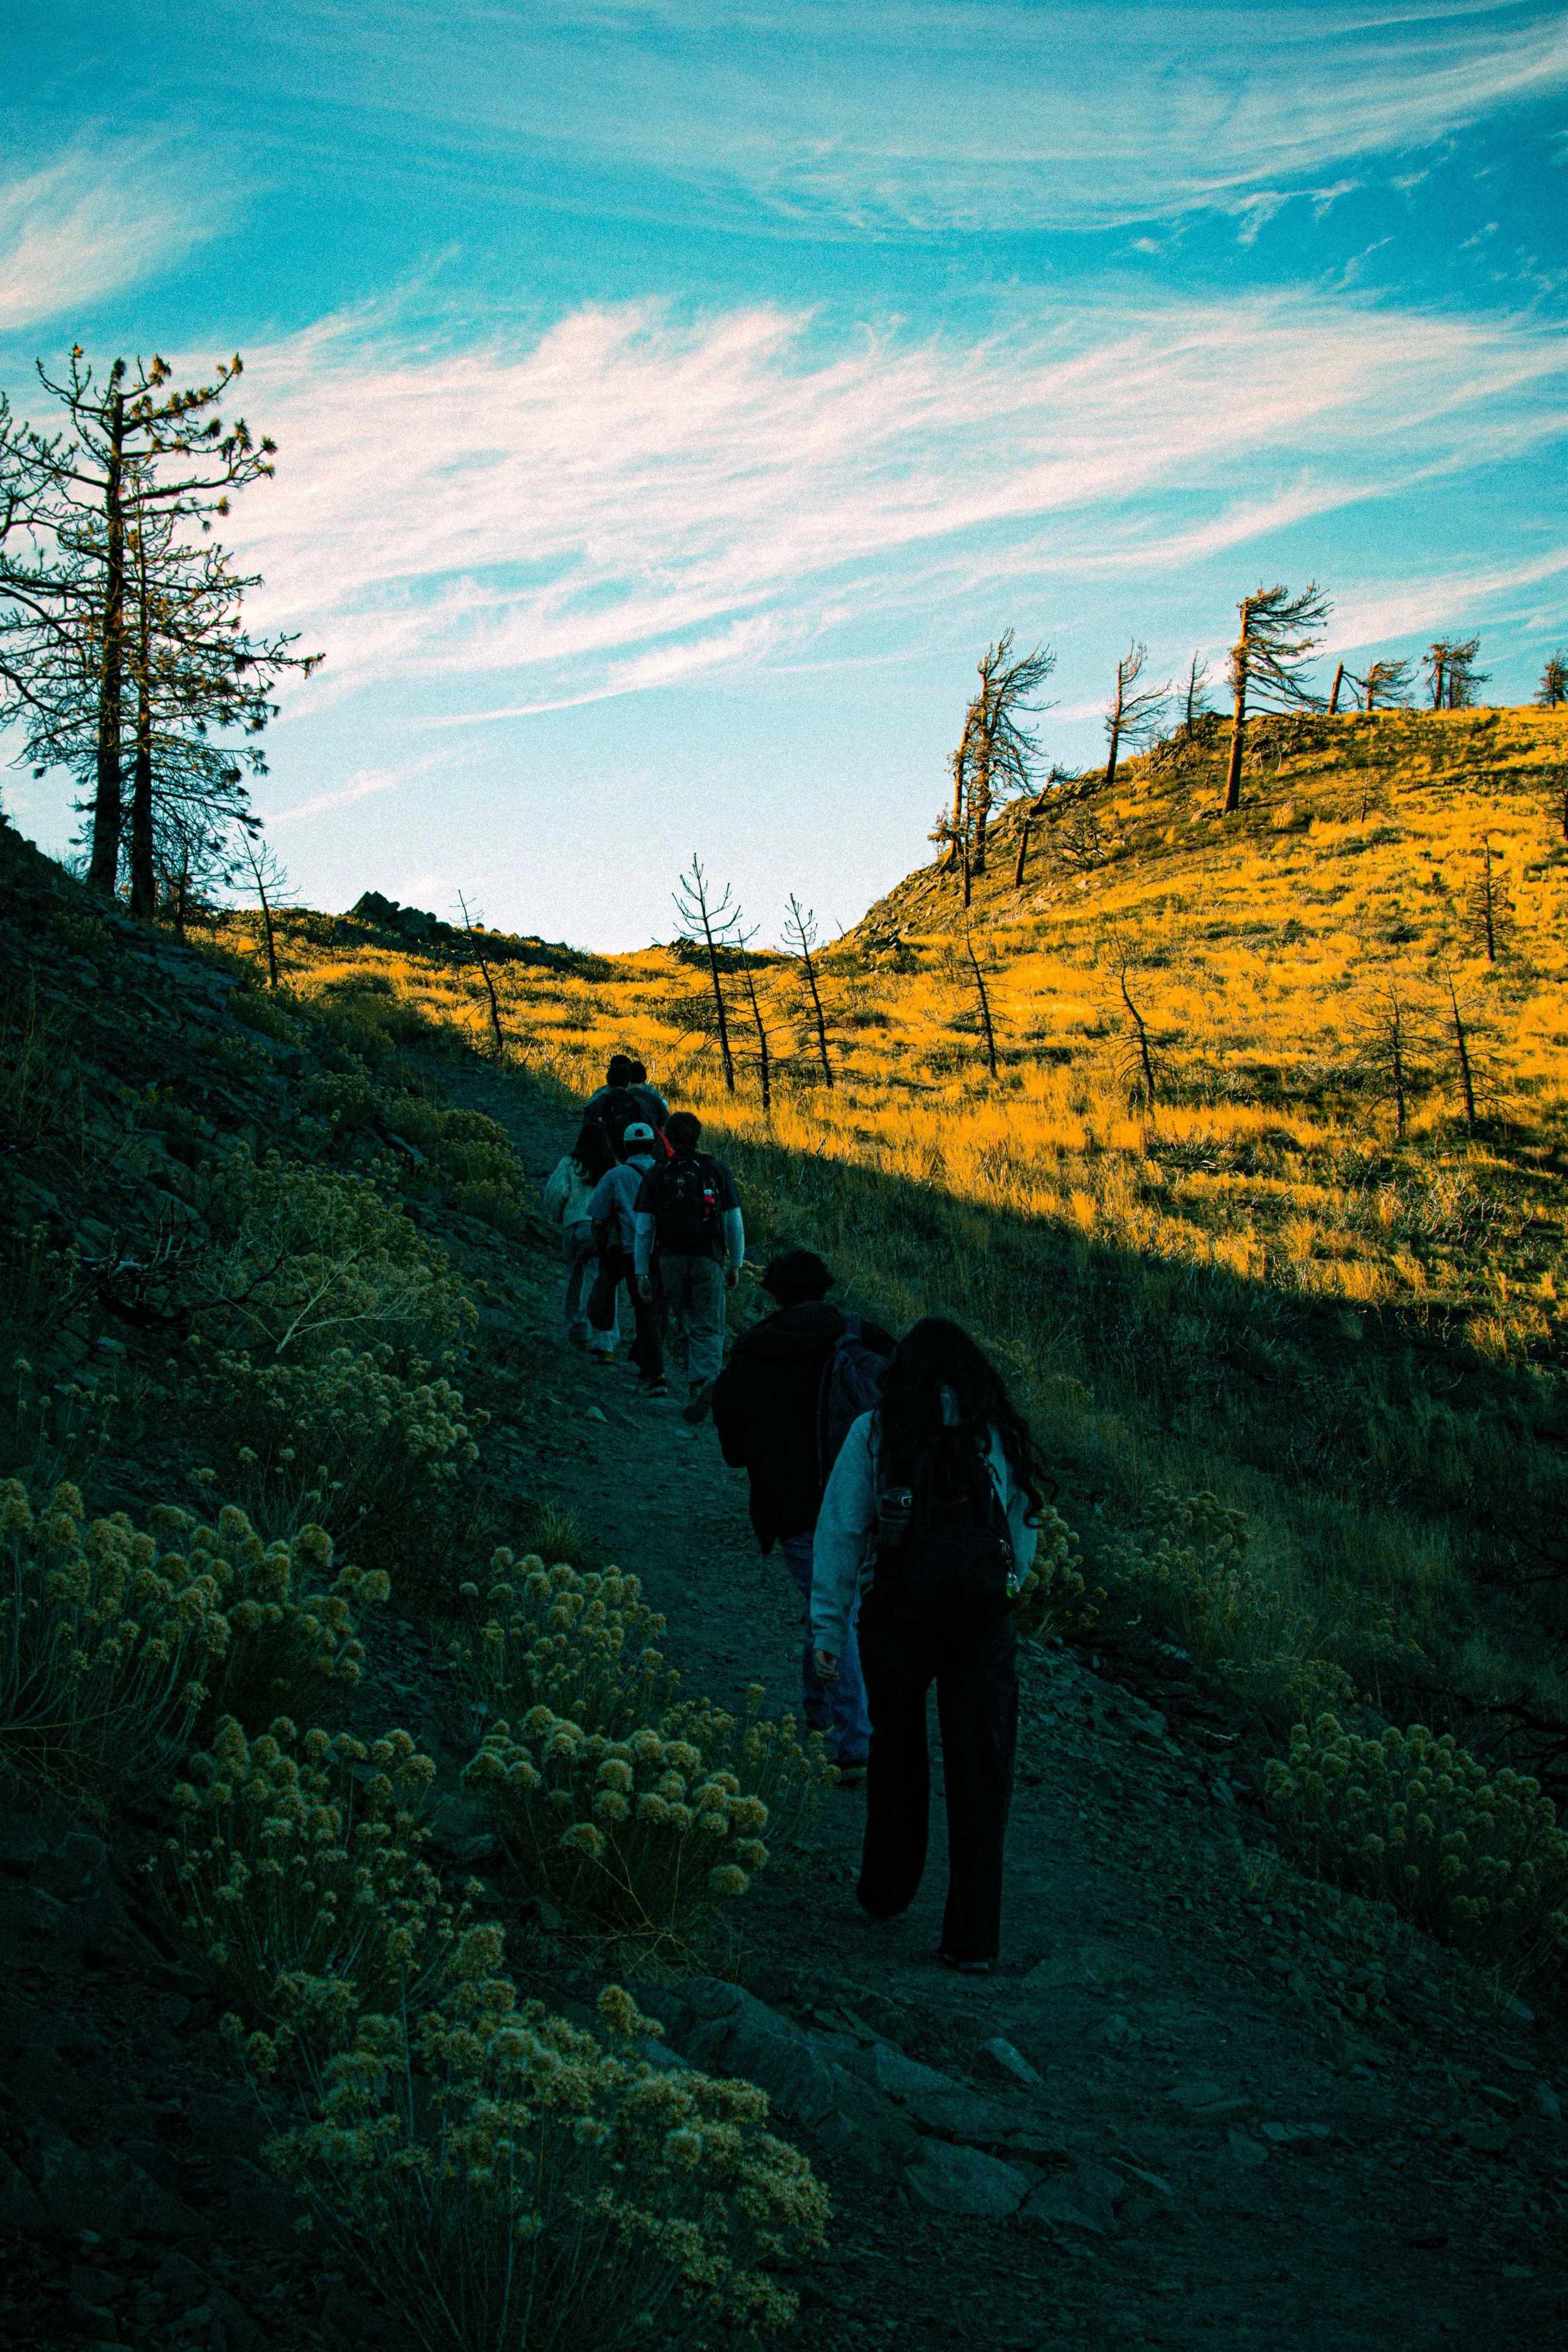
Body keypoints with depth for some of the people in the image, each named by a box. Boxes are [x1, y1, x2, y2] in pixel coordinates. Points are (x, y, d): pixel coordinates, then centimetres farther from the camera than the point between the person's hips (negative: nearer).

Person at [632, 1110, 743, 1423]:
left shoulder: (656, 1177, 1)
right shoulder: (718, 1172, 1)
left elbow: (644, 1230, 0)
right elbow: (734, 1224, 2)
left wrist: (642, 1274, 5)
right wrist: (736, 1265, 11)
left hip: (671, 1260, 1)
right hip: (708, 1259, -1)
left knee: (688, 1325, 17)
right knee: (708, 1330, 1)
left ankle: (700, 1384, 22)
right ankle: (704, 1380, -21)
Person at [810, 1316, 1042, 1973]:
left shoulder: (874, 1434, -1)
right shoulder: (1001, 1435, 5)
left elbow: (840, 1532, -2)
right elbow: (1024, 1530, 11)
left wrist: (829, 1625, 3)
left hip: (896, 1620, 0)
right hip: (983, 1623, 1)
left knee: (896, 1753, 20)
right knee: (980, 1776, 6)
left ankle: (887, 1892, 35)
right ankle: (973, 1939, 5)